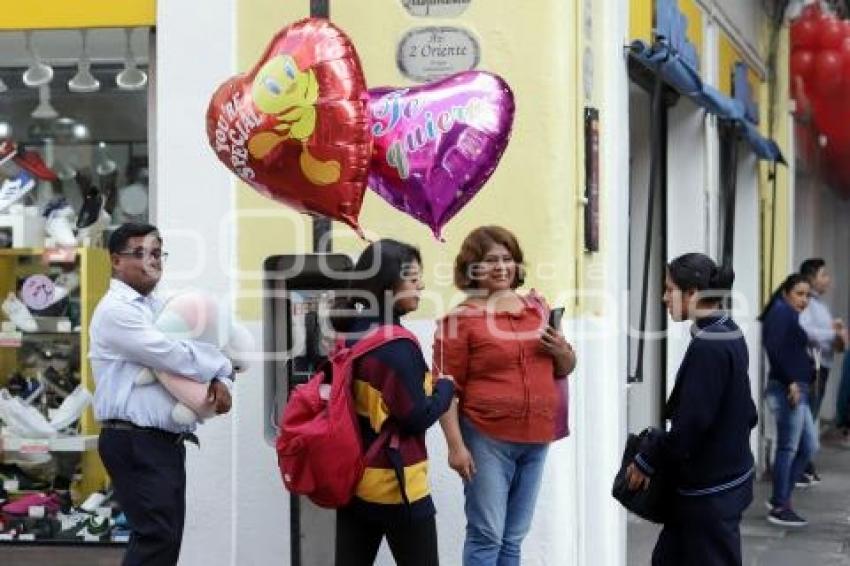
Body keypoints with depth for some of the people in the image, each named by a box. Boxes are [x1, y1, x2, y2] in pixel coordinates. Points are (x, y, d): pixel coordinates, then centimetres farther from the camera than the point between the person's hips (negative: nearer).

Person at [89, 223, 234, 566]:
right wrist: (223, 367, -3)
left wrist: (221, 381, -4)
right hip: (135, 443, -9)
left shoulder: (159, 308, 18)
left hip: (165, 440, 9)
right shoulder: (116, 310, -10)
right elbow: (173, 357, -20)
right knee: (157, 537, -15)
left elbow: (204, 348, 19)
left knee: (162, 536, 12)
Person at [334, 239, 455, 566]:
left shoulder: (352, 332, 5)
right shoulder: (397, 345, -19)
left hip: (353, 477, 7)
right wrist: (445, 387, 0)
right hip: (395, 484, -7)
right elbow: (417, 417, -17)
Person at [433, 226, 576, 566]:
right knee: (486, 536, -5)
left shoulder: (536, 308, 10)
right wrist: (456, 445, -16)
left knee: (513, 538, 13)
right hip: (487, 439, -6)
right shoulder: (461, 318, -7)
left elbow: (564, 369, 20)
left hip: (536, 440, 6)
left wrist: (562, 351, -3)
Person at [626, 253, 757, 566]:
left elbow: (690, 423, -24)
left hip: (710, 489, -9)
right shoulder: (727, 334, 7)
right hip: (724, 474, 9)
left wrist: (647, 461, -10)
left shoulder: (708, 346, -23)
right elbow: (744, 411, 14)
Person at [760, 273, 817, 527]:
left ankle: (780, 498, 19)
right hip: (788, 390, -10)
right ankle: (779, 508, 2)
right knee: (788, 449, -4)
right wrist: (791, 382, -22)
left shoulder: (788, 315, 21)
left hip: (796, 390, 10)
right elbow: (775, 349, -22)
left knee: (809, 446, 14)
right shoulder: (782, 312, -9)